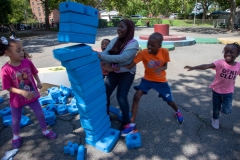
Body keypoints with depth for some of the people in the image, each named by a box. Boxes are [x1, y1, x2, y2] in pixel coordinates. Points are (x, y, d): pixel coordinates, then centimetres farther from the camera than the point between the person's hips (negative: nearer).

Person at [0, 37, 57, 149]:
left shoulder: (27, 62, -13)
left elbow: (34, 73, 4)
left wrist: (38, 82, -12)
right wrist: (22, 92, -29)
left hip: (32, 95, 2)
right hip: (17, 100, -2)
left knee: (40, 114, 13)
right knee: (16, 120, 17)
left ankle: (45, 130, 37)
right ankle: (16, 136, 46)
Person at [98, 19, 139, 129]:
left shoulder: (133, 43, -18)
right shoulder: (114, 41, 0)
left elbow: (122, 58, -31)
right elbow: (105, 53, -8)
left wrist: (101, 57, -37)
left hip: (126, 74, -5)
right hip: (113, 72, 5)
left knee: (121, 97, -9)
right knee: (104, 94, 4)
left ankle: (126, 121, 15)